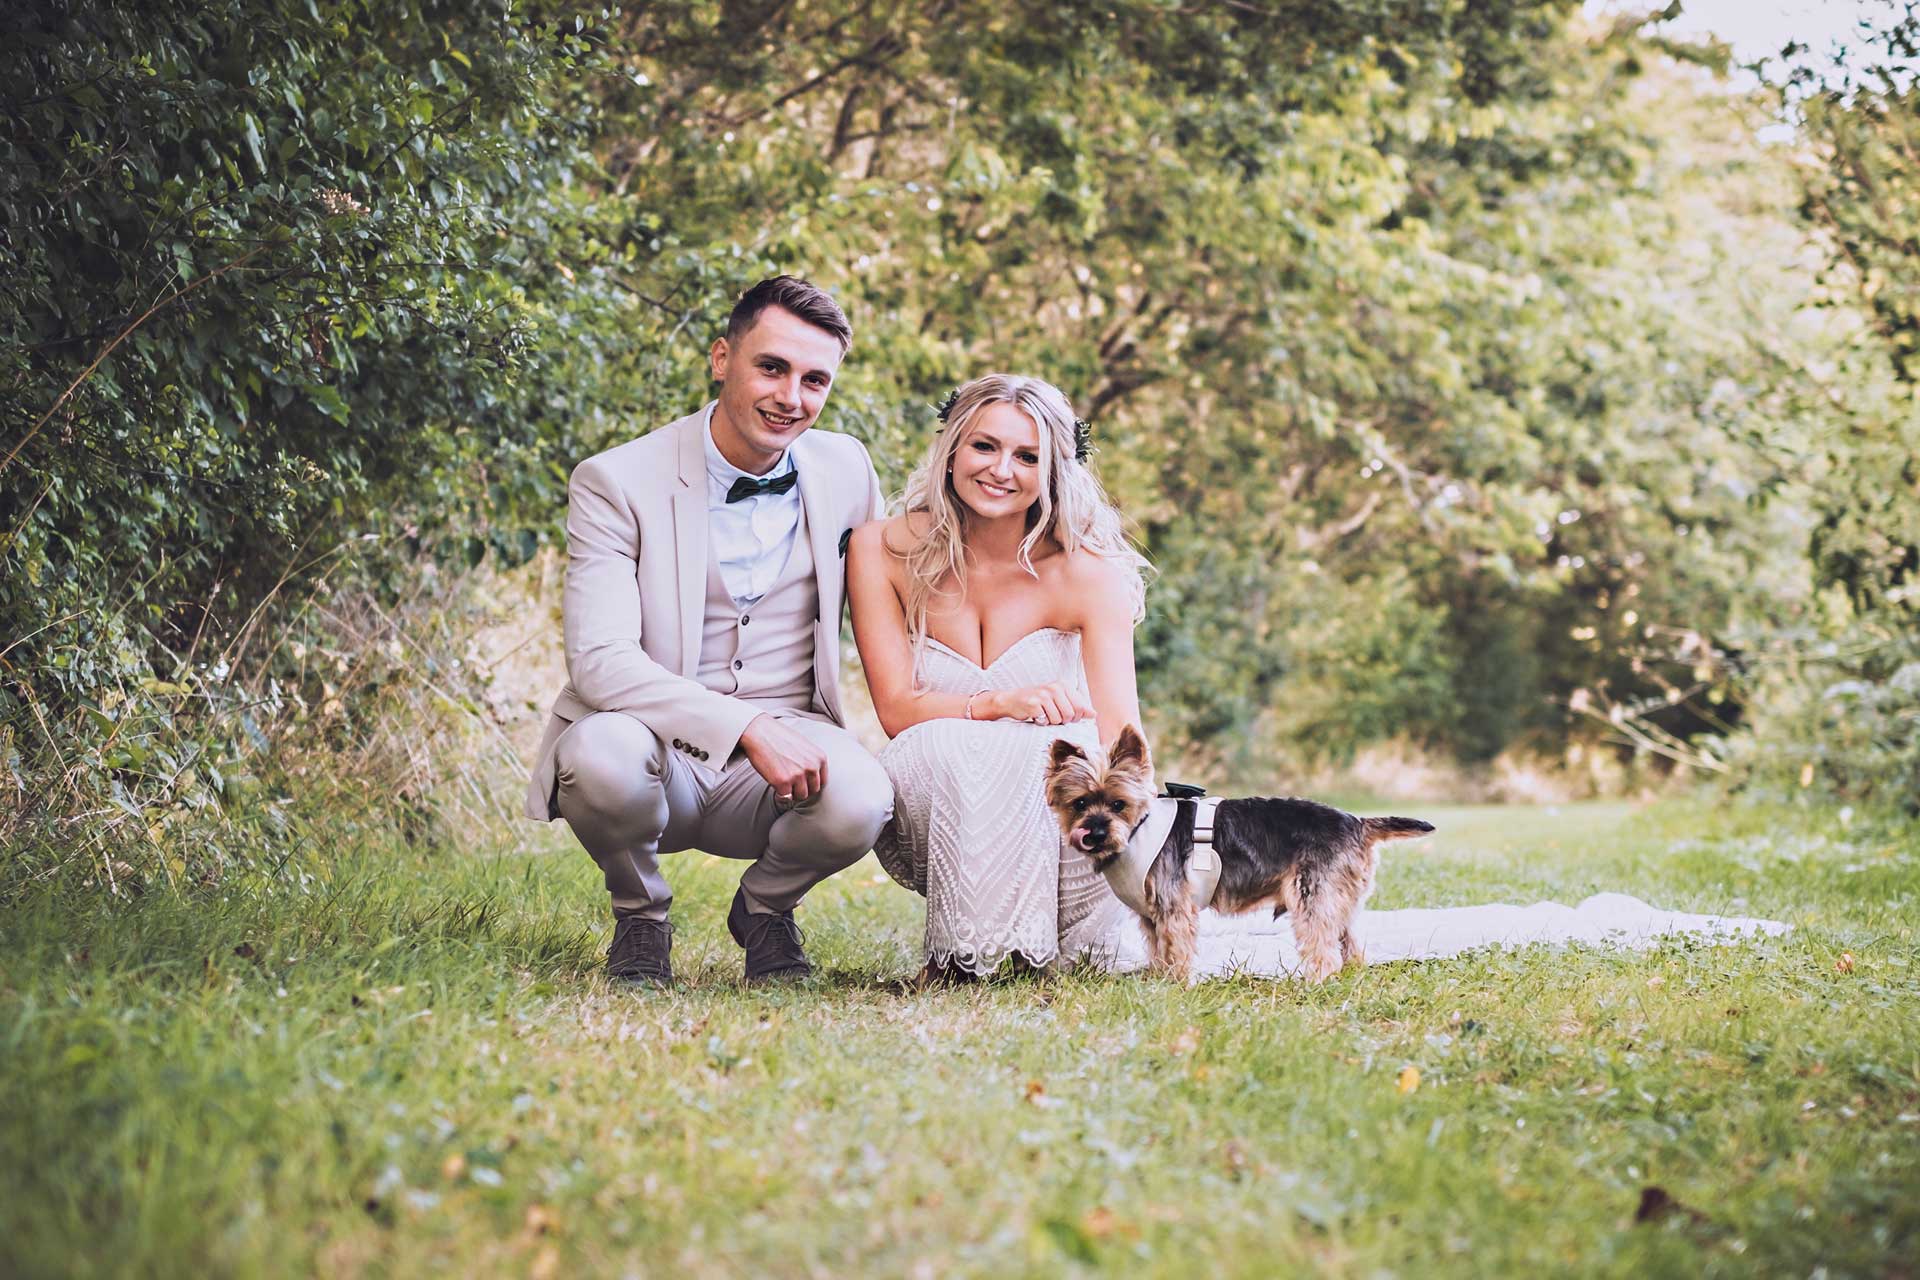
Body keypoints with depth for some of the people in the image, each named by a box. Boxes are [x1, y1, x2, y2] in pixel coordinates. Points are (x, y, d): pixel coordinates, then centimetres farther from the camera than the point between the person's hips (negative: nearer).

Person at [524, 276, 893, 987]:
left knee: (859, 799, -31)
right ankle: (640, 915, -2)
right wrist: (748, 729, -32)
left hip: (785, 759, 2)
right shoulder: (616, 483, -9)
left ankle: (764, 907, 5)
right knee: (603, 753, -37)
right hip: (657, 751, -2)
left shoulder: (846, 469, 5)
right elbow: (599, 660, -21)